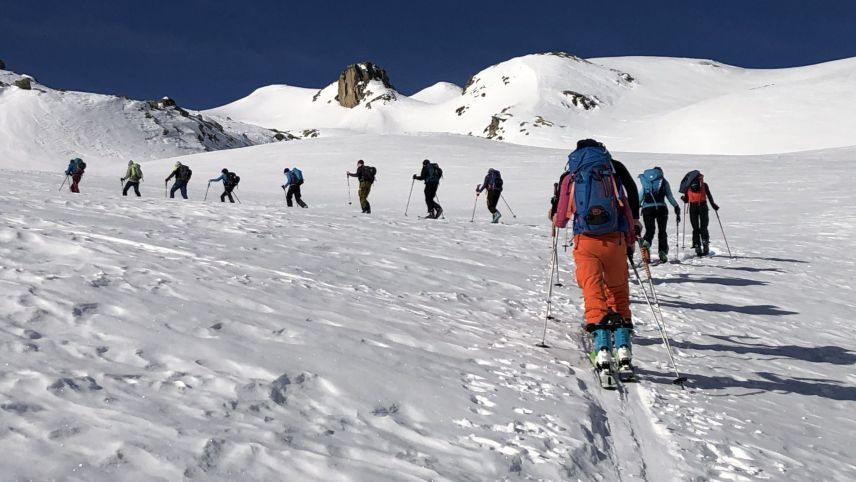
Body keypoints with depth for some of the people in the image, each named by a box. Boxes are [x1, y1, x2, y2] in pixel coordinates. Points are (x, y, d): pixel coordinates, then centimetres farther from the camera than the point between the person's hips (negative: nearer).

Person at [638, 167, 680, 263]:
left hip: (647, 208, 1)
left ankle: (646, 243, -29)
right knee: (662, 231, 11)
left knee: (649, 230, 3)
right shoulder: (664, 182, 10)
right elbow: (670, 197, 7)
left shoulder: (646, 181, 13)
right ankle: (662, 253, 6)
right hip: (661, 208, -1)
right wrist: (677, 208, 17)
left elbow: (640, 197, 10)